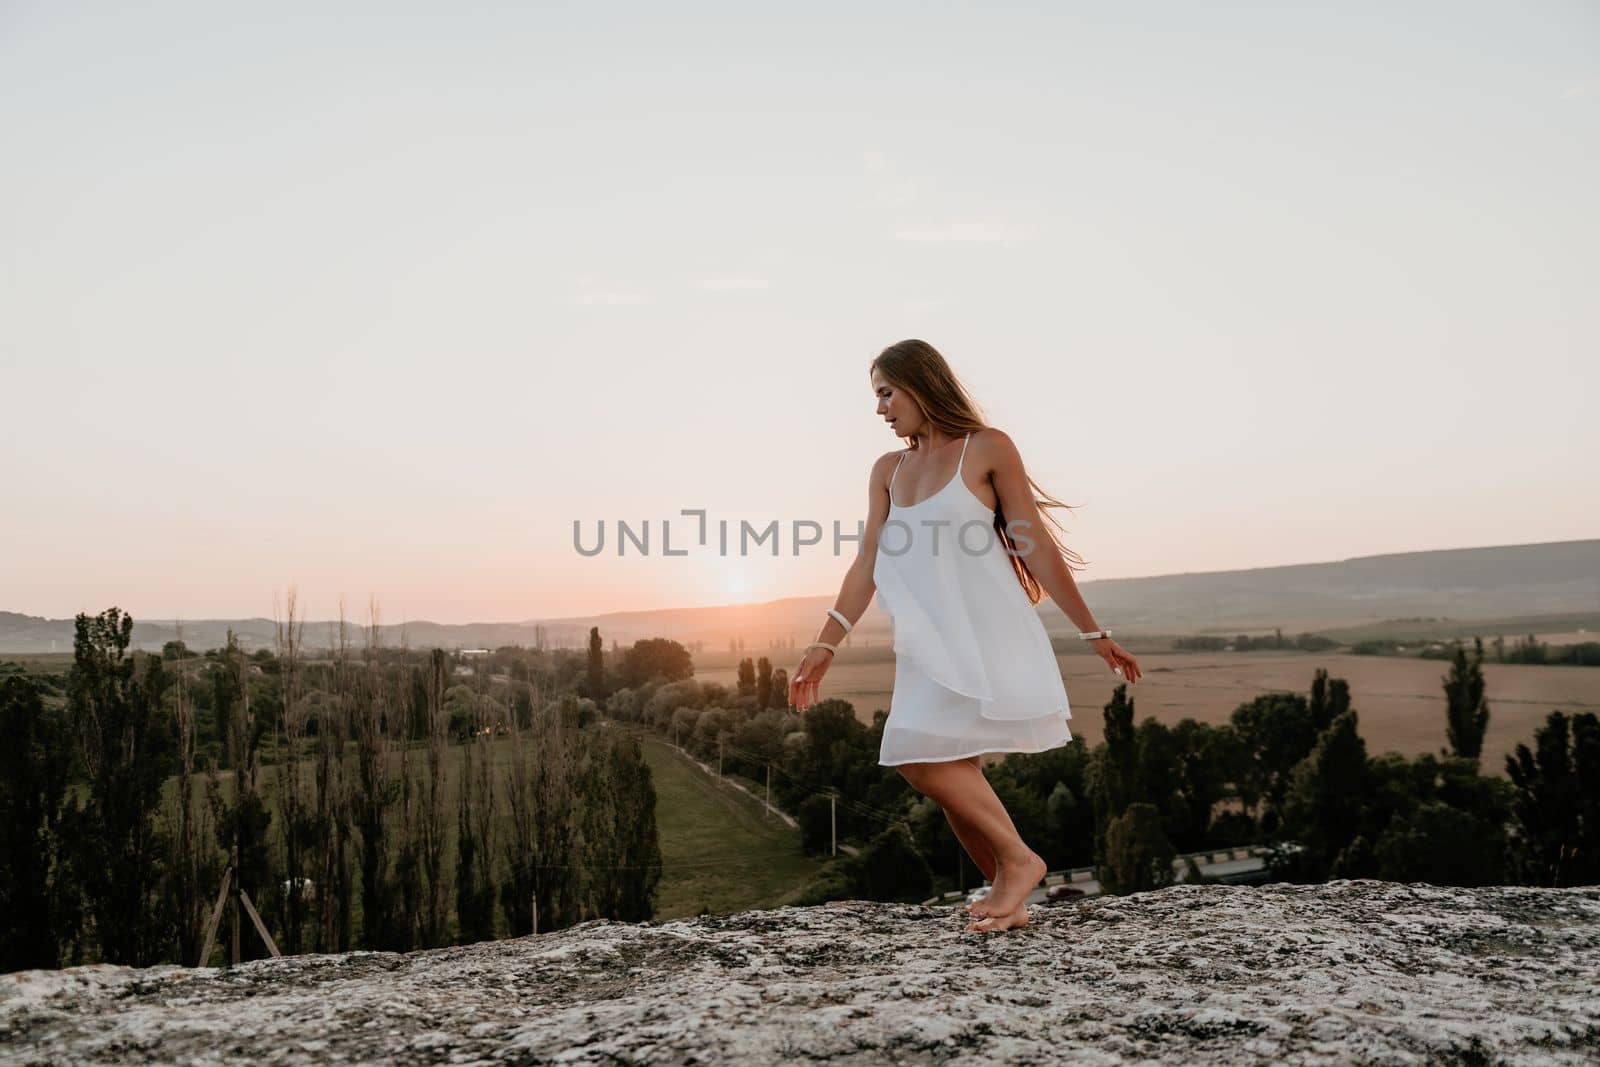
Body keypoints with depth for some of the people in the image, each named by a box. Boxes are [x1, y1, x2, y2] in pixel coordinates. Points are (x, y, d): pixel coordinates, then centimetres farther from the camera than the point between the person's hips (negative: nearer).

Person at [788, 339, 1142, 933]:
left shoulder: (986, 449, -2)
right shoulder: (889, 471, 13)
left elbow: (1037, 547, -3)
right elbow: (867, 563, 10)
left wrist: (1092, 633, -2)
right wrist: (825, 645, 5)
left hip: (984, 633, -6)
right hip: (928, 642, 6)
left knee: (921, 757, -17)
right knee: (949, 773, 3)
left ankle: (1018, 859, -1)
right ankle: (1009, 897, 17)